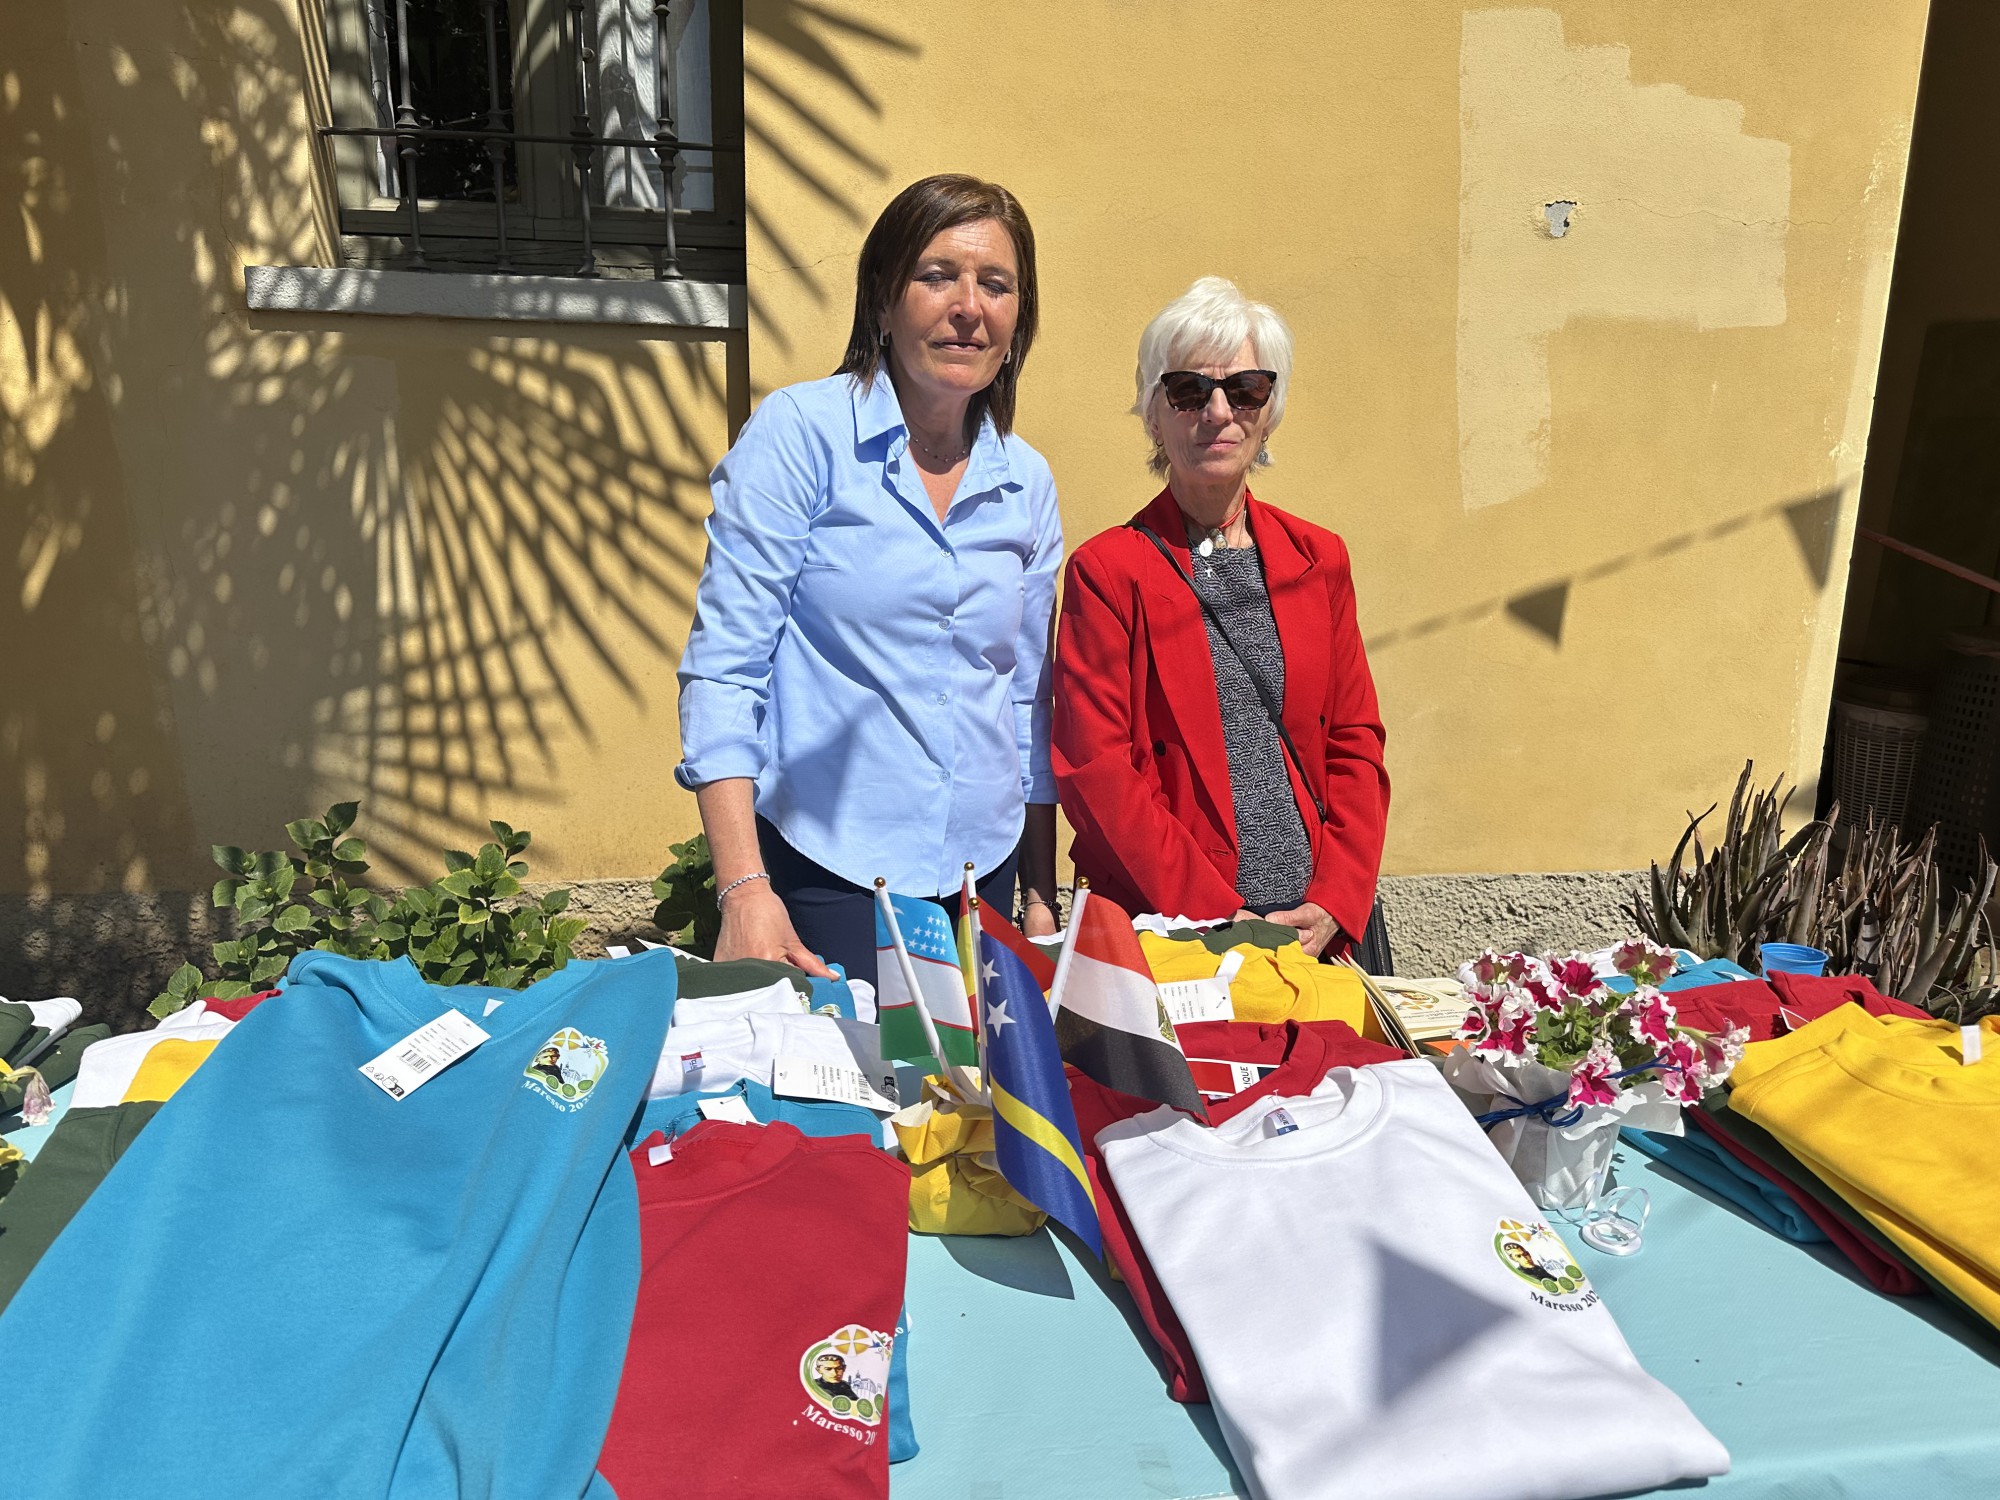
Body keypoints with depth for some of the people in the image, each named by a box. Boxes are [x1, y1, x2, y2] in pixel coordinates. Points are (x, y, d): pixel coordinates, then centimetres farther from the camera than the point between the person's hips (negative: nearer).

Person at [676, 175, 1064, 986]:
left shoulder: (1027, 484, 7)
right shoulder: (798, 433, -6)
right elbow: (722, 667, -10)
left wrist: (1041, 897, 13)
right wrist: (744, 889, -18)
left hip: (982, 873, 5)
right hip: (824, 873, -4)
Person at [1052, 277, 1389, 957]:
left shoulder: (1319, 558, 11)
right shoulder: (1107, 570, -2)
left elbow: (1355, 741, 9)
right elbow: (1094, 771, -8)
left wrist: (1334, 903, -5)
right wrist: (1217, 915, -14)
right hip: (1166, 931, -3)